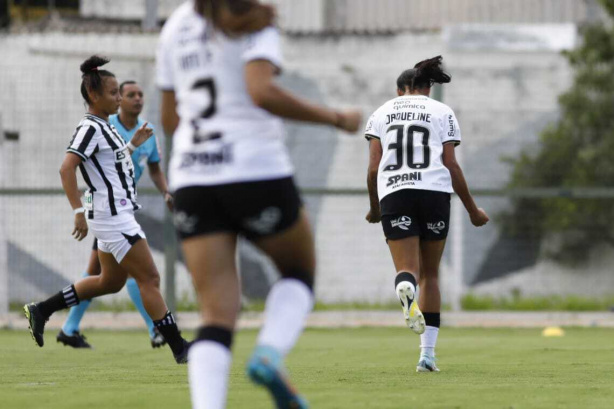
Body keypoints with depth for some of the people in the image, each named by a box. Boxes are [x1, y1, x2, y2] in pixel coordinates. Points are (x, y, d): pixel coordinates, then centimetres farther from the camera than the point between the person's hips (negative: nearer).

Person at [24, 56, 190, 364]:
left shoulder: (104, 127, 14)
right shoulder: (89, 128, -15)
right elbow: (66, 168, -24)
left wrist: (132, 145, 25)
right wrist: (79, 211, -29)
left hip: (118, 216, 11)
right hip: (111, 217, -11)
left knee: (111, 281, 18)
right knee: (149, 278, -8)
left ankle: (41, 310, 23)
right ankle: (179, 349, -6)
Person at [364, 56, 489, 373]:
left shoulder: (381, 113, 16)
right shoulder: (442, 112, 13)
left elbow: (373, 168, 8)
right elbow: (451, 166, 4)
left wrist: (374, 209, 21)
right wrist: (473, 210, 12)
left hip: (393, 194, 0)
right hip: (435, 191, 0)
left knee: (408, 270, -5)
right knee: (430, 274, 12)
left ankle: (406, 289, -45)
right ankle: (428, 353, 7)